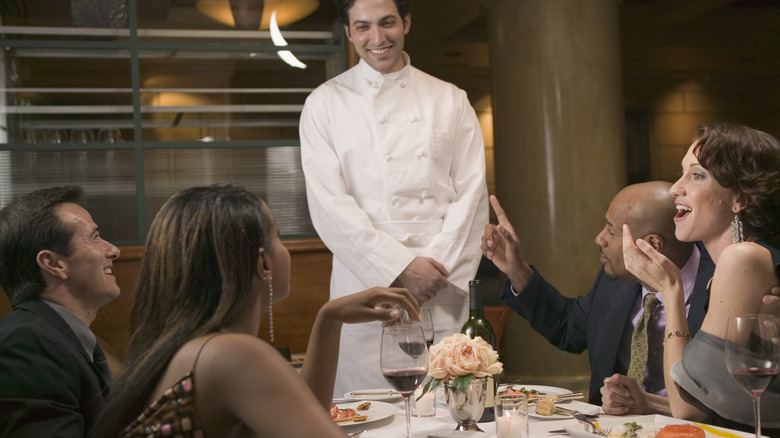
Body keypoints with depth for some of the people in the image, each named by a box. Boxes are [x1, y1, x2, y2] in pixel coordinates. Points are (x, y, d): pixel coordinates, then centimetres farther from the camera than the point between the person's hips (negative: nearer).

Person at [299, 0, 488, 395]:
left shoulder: (450, 100, 13)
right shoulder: (324, 104, 6)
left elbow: (472, 192, 7)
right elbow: (327, 204, -3)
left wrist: (438, 266, -7)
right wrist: (400, 267, -11)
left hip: (442, 290, 2)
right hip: (365, 283, -2)